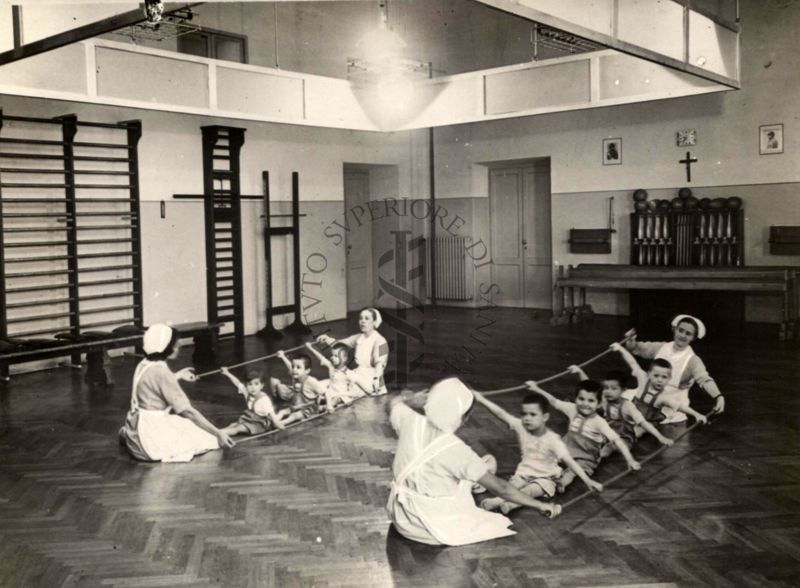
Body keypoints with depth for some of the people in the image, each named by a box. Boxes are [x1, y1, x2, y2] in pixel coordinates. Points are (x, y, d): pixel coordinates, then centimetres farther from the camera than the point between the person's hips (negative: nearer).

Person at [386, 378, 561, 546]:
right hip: (435, 530, -5)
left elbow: (394, 403, 10)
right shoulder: (457, 451, -28)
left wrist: (411, 397, 32)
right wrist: (540, 505, -9)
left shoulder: (411, 422, -15)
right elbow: (499, 487, -20)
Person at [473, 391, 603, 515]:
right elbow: (501, 414, -15)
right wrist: (481, 398, -21)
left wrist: (588, 481, -30)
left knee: (530, 490, -33)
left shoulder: (552, 440, -20)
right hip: (524, 474, 5)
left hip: (544, 479, -5)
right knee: (510, 486, -24)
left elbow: (570, 461, -23)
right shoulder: (521, 427, -9)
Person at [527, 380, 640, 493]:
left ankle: (564, 480, -52)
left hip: (586, 459, -5)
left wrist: (630, 460, -24)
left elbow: (617, 440, -19)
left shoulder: (599, 422, -16)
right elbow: (554, 402, 5)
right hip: (567, 451, 5)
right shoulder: (572, 409, -4)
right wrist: (537, 389, 2)